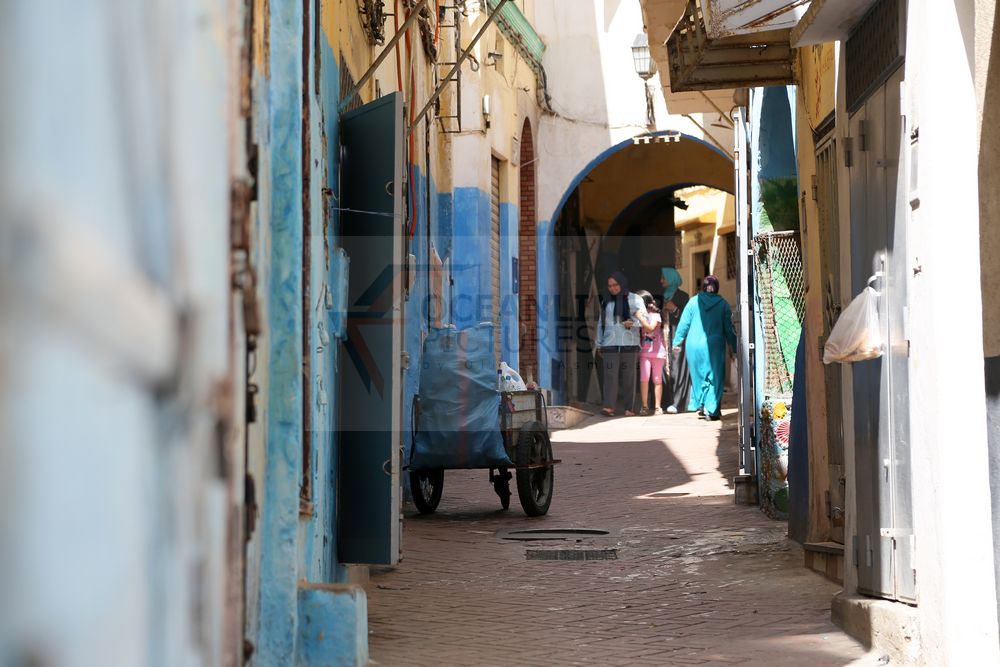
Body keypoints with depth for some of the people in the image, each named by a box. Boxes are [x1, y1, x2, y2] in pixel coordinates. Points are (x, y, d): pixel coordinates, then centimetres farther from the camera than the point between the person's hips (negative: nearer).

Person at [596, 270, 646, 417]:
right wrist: (599, 344, 16)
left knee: (628, 376, 0)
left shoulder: (634, 299, 6)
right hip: (610, 344, 1)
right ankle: (609, 406, -16)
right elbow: (601, 324, 18)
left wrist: (633, 323, -17)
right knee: (610, 375, -10)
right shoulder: (606, 302, 15)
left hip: (629, 344, -1)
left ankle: (629, 408, 5)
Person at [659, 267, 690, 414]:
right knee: (668, 369, 0)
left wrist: (675, 309, -15)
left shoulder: (682, 296, -2)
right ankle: (671, 401, 0)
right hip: (666, 336, 6)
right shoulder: (664, 296, 16)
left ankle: (678, 403, -13)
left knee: (677, 367, -10)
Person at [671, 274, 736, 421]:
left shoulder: (694, 301, 1)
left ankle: (700, 404, 16)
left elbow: (684, 323, 3)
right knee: (714, 377, 4)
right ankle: (711, 409, -3)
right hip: (715, 345, -1)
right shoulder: (722, 304, 0)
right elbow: (729, 328, 3)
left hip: (694, 345, 1)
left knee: (698, 376, 15)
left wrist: (677, 341, 12)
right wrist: (735, 348, 11)